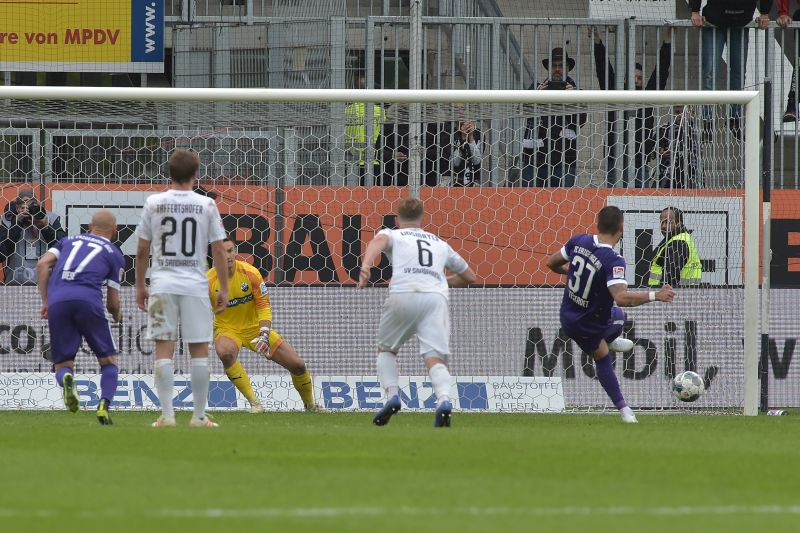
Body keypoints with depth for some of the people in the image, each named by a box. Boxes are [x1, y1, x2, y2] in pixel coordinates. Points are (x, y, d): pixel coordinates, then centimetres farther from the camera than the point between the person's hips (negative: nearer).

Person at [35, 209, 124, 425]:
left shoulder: (69, 241, 28)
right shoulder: (114, 254, 20)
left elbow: (42, 264, 12)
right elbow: (113, 300, 17)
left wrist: (45, 301, 14)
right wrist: (116, 315, 39)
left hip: (57, 301, 2)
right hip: (88, 299, -2)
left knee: (62, 364, 11)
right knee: (108, 361, 11)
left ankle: (66, 377, -25)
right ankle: (104, 405, -12)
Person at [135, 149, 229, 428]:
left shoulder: (153, 203, 1)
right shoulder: (206, 205, -1)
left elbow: (142, 250, 4)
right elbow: (218, 250, -1)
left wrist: (140, 285, 15)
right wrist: (224, 289, 7)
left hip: (162, 284, 1)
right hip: (195, 284, 0)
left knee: (163, 349, 2)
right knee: (199, 350, 5)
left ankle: (167, 414, -3)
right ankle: (199, 415, 6)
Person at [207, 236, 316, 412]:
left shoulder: (250, 273, -13)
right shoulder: (208, 280, -16)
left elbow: (263, 305, -12)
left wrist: (264, 334, -25)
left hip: (255, 327, 2)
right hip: (227, 329, -2)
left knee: (298, 365, -4)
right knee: (225, 353, -40)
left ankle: (310, 405, 26)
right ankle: (254, 402, -28)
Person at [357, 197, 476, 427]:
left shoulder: (392, 235, 23)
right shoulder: (440, 244, 33)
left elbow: (379, 241, -4)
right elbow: (469, 276, 41)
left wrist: (366, 265, -21)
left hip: (403, 295, -1)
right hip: (436, 297, 1)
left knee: (386, 349, 21)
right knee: (435, 358, -9)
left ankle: (392, 395, 0)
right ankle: (444, 400, -38)